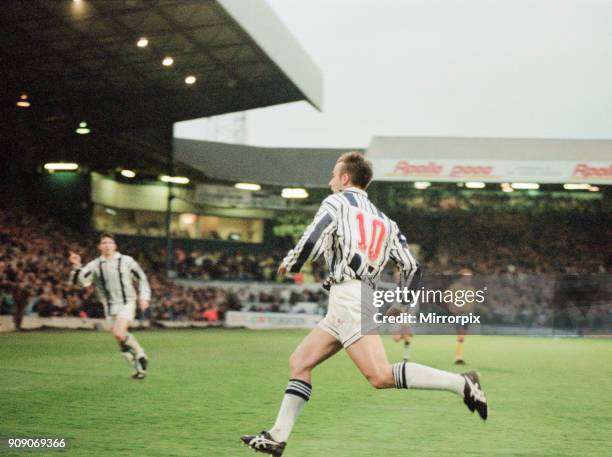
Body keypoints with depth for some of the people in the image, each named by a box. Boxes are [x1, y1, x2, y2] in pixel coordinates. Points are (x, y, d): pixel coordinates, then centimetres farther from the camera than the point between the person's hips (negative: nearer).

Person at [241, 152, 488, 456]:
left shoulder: (337, 201, 4)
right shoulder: (384, 220, 22)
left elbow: (311, 242, -10)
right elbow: (412, 267, 15)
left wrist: (289, 264, 9)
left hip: (348, 296, -9)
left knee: (380, 376, -19)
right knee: (299, 361, 13)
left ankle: (461, 383, -23)